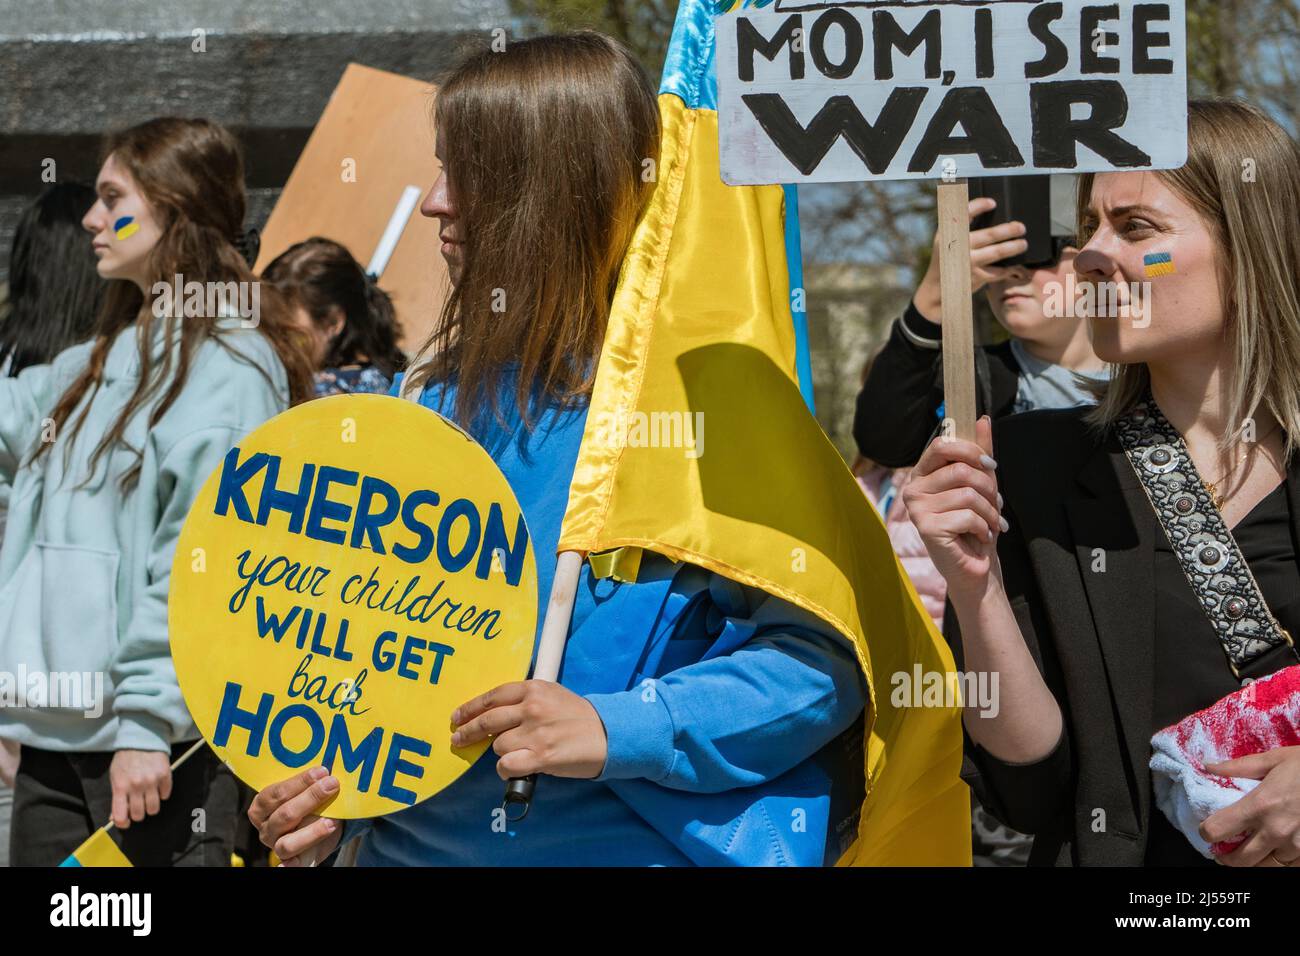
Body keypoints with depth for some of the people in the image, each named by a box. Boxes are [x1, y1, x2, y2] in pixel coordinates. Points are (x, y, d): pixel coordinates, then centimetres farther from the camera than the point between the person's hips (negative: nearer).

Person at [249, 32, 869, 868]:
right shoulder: (436, 399, 4)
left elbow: (822, 661, -17)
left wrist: (619, 732, -26)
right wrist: (327, 805, -4)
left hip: (625, 847, -5)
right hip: (409, 845, 5)